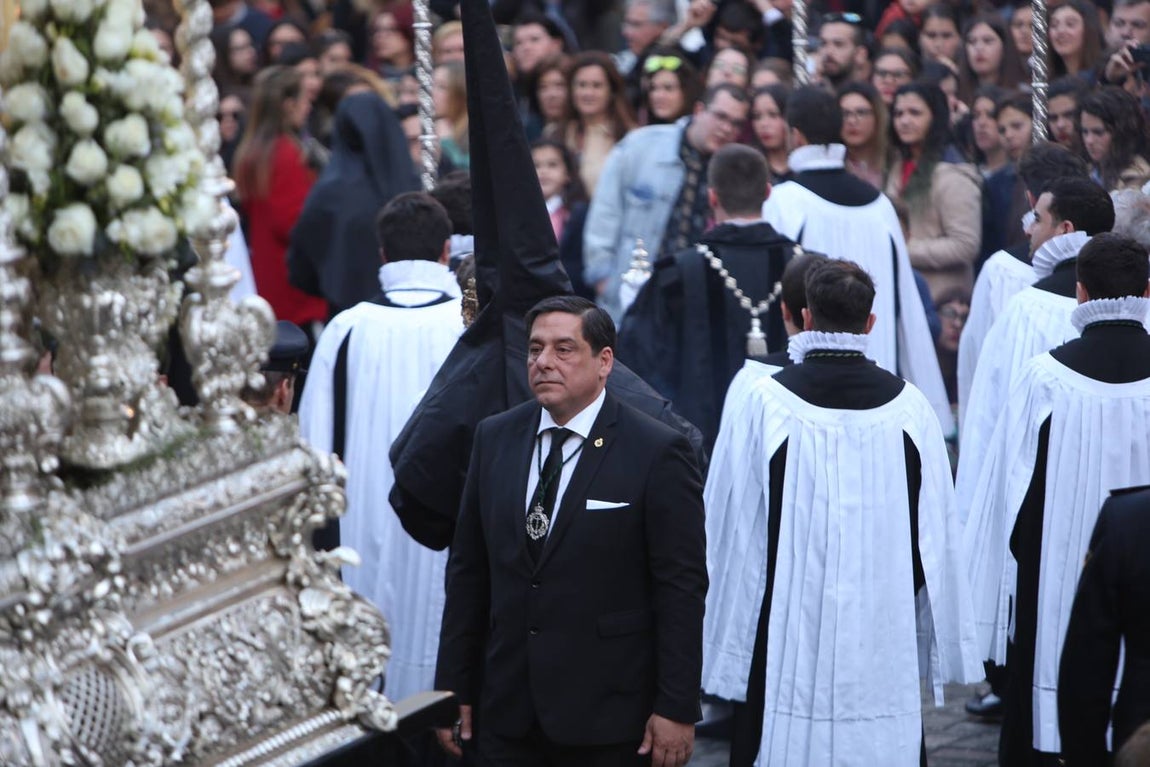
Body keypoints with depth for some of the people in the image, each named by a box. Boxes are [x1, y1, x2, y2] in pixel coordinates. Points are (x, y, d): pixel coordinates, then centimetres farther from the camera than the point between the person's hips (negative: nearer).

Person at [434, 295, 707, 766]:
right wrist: (454, 689, 8)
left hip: (605, 715, -4)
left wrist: (676, 708, -11)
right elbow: (468, 572, 11)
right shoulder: (495, 438, 9)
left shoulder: (657, 452, -6)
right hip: (507, 712, 4)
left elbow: (681, 589, -7)